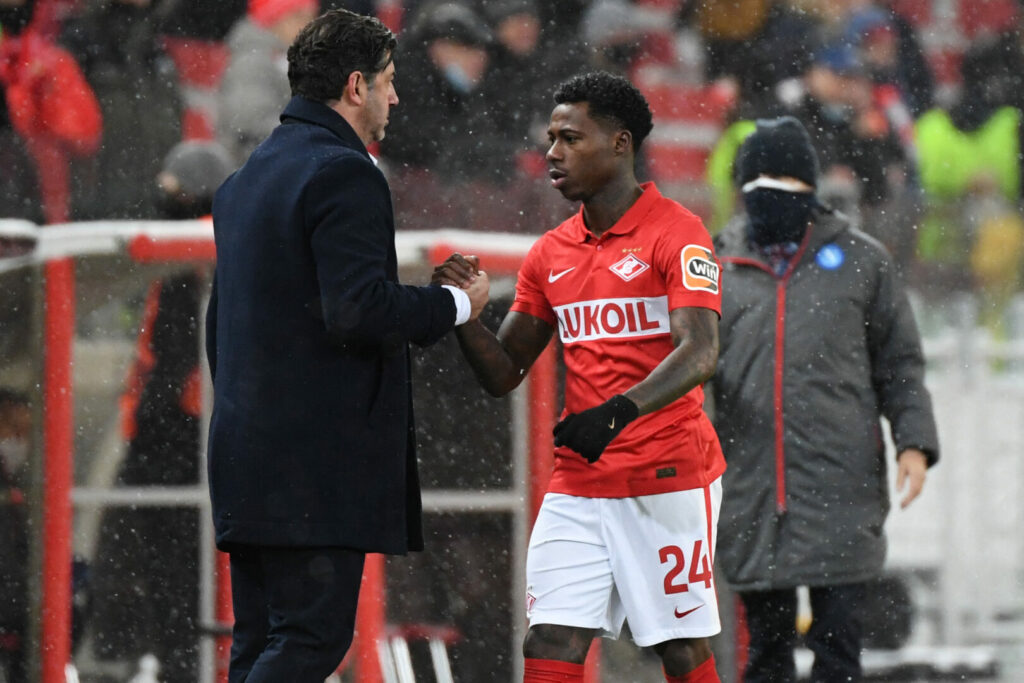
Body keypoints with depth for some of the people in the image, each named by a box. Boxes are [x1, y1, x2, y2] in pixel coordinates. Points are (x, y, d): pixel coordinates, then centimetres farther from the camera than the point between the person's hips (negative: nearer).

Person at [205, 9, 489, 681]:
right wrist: (455, 304, -7)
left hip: (245, 447, 9)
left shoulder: (244, 179, 19)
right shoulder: (344, 174, -11)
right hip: (318, 461, -9)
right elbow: (359, 311, -21)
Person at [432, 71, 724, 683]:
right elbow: (503, 374, 15)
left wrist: (618, 410, -35)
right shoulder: (552, 253, 13)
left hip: (669, 479, -6)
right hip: (579, 487, 6)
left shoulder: (676, 234, -7)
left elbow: (699, 353, -20)